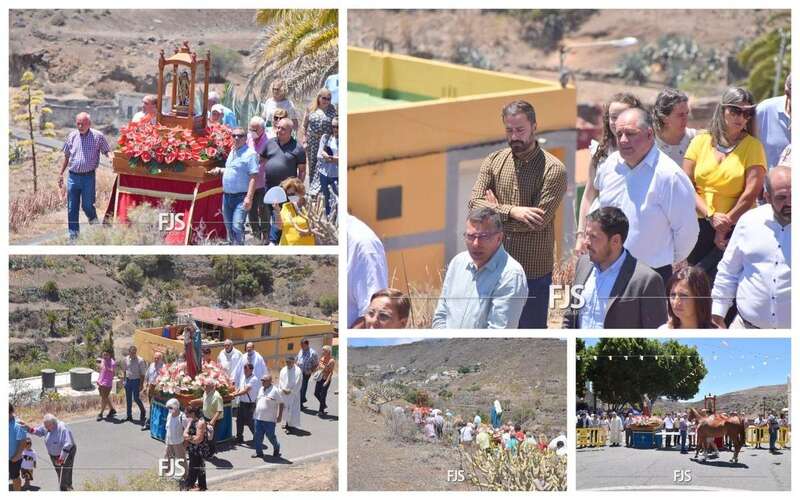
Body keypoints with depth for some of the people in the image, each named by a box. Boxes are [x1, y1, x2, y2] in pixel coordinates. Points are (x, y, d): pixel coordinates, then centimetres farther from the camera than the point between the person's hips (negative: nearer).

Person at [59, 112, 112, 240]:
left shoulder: (98, 136, -2)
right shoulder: (72, 136, 7)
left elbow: (106, 150, 3)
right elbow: (66, 156, 16)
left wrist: (111, 157, -21)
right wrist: (61, 173, 17)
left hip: (88, 176, -3)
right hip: (73, 176, 3)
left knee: (87, 205, -2)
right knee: (72, 208, 5)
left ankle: (94, 220, 30)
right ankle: (73, 234, 13)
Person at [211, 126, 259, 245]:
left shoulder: (250, 154, -11)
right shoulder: (232, 152, 15)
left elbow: (253, 177, -17)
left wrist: (249, 197, -24)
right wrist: (219, 170, 12)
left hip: (241, 197, -8)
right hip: (227, 195, 8)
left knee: (237, 226, -18)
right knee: (229, 227, 15)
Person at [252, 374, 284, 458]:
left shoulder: (275, 391, -11)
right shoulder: (261, 389, 10)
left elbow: (281, 404, -9)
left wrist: (280, 416, -10)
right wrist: (255, 412, 19)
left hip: (269, 419, -6)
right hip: (259, 417, 6)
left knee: (271, 436, 3)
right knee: (258, 436, 6)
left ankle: (276, 448, 29)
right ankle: (259, 452, 16)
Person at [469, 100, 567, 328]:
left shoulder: (553, 169, -10)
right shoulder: (493, 161, 5)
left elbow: (539, 220, -18)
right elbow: (474, 203, -7)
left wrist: (496, 214, -8)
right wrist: (511, 211, -22)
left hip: (534, 271, -4)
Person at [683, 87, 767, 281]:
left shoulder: (753, 146, 2)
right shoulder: (700, 141, 8)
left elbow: (752, 192, -6)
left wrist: (725, 226, -7)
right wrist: (711, 216, -10)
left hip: (736, 227, -3)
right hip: (699, 224, 3)